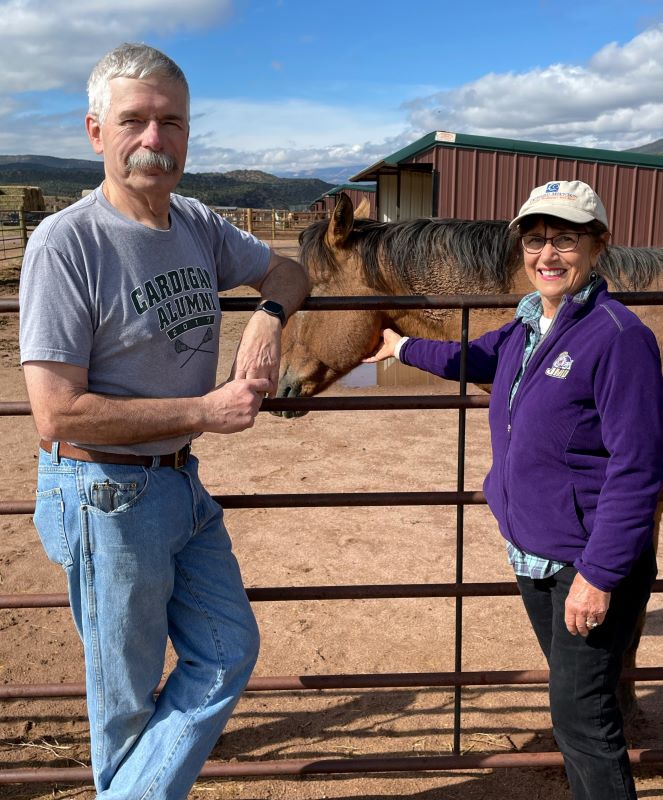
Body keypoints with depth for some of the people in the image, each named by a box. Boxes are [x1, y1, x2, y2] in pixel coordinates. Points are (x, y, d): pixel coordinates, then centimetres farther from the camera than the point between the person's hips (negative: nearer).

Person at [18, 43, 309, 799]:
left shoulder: (198, 225, 1)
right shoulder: (65, 242, -20)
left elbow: (286, 270, 18)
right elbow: (57, 416, -24)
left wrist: (268, 316, -7)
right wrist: (205, 410, -20)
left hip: (183, 483, 7)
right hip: (105, 495, -7)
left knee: (228, 655, 15)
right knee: (127, 694, 13)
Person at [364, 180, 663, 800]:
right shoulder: (527, 327, 3)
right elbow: (475, 359, 26)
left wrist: (598, 575, -23)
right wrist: (404, 347, 37)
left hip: (591, 563, -8)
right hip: (532, 552, 8)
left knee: (580, 713, 3)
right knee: (572, 693, 24)